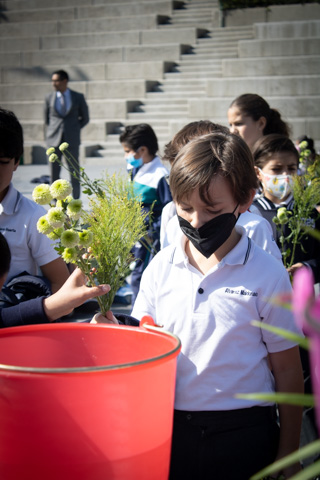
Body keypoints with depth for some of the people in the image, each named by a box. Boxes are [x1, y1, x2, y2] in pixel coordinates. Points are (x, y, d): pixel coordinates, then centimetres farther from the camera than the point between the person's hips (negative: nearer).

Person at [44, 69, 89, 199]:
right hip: (54, 140, 1)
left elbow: (85, 118, 13)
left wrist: (73, 130, 5)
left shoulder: (78, 97, 5)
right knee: (54, 172, 1)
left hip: (72, 140, -1)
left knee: (74, 171, 1)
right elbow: (46, 119, 15)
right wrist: (49, 135, 6)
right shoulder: (49, 98, 8)